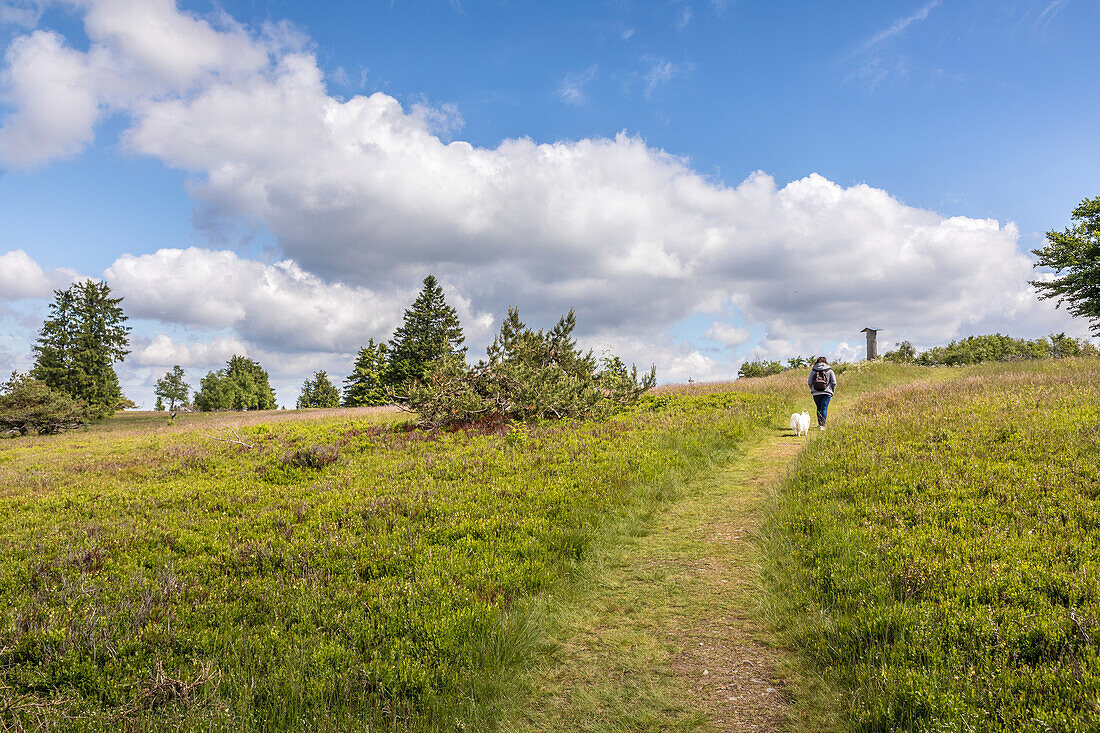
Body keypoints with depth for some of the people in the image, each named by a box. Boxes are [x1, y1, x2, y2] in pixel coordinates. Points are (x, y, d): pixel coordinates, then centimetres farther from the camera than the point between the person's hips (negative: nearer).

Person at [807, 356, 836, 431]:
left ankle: (820, 423, 19)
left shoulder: (813, 370, 5)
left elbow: (809, 382, 4)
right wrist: (832, 391, 12)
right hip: (826, 393, -2)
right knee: (824, 409, -1)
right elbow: (834, 382, -2)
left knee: (819, 408, 17)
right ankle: (822, 425, -12)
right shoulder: (829, 370, 2)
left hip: (816, 393, 2)